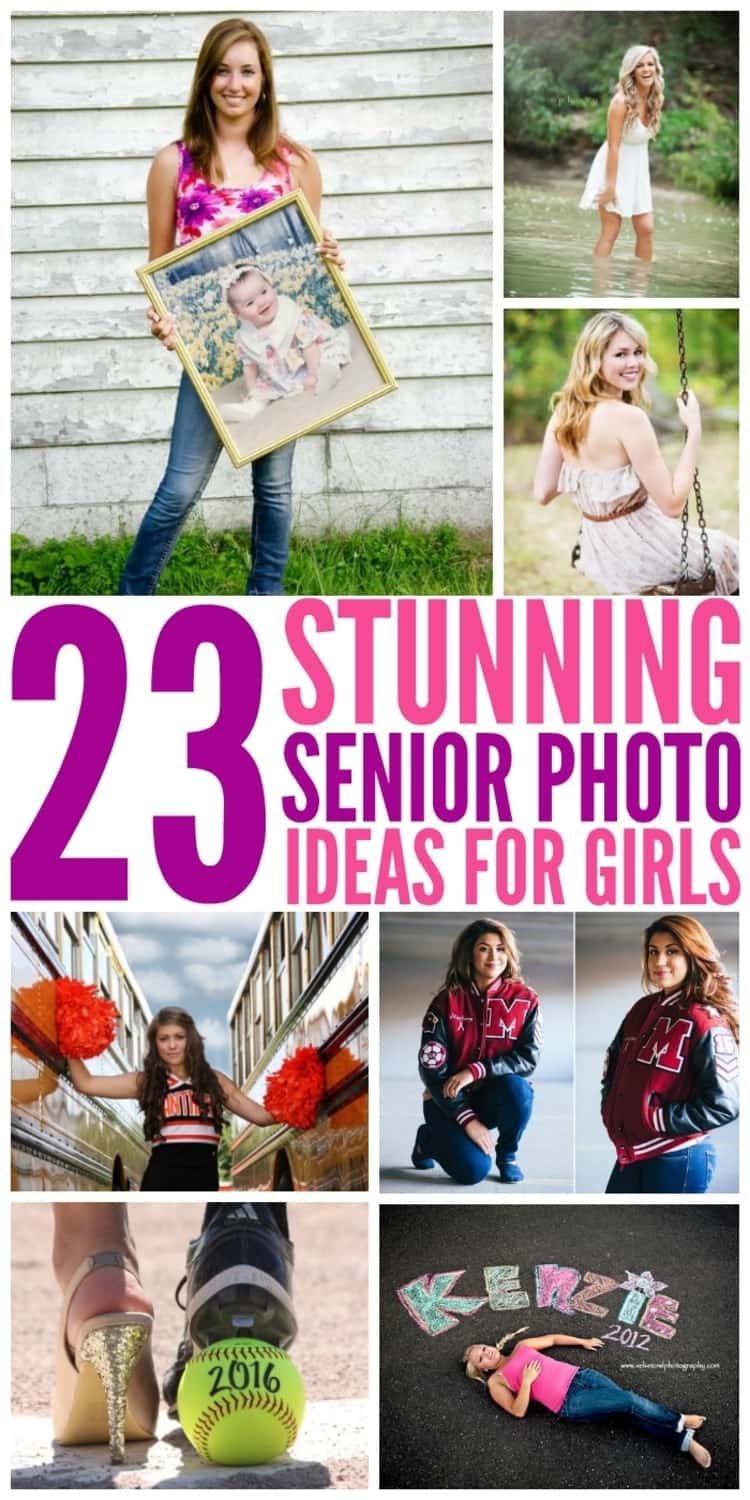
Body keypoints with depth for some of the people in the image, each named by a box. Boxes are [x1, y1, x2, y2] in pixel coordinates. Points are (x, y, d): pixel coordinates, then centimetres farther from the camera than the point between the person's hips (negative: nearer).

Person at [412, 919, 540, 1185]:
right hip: (449, 1100, -2)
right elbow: (431, 1069, -14)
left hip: (494, 1095, 2)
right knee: (473, 1169, -24)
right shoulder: (447, 1001, -12)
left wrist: (476, 1071, -26)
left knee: (517, 1089, -34)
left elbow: (528, 1058, -13)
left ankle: (507, 1155, -3)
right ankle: (430, 1139, 12)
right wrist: (468, 1120, -20)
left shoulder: (524, 1000, -7)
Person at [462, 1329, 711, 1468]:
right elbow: (518, 1411, -5)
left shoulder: (521, 1346, 20)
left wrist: (583, 1341, 26)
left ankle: (684, 1439, -13)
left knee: (628, 1405, -14)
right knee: (627, 1402, -20)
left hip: (577, 1376, 5)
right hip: (568, 1403, -5)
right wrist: (526, 1381, -13)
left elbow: (552, 1339, 31)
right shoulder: (496, 1382, 5)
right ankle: (679, 1422, -8)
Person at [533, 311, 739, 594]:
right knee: (726, 553, 22)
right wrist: (693, 430, -17)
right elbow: (672, 504, -22)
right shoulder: (629, 417, -24)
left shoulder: (562, 412, -3)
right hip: (637, 555, -7)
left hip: (597, 554, 7)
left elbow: (542, 494, 0)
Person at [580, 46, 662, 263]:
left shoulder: (654, 99, 0)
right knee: (610, 232, -6)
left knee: (646, 229, 5)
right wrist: (610, 185, -23)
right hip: (615, 167, -7)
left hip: (638, 169, 7)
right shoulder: (622, 101, -21)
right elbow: (613, 146, -22)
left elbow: (644, 139, 9)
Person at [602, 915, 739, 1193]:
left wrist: (655, 1119, -18)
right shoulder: (642, 1010, 8)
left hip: (678, 1160, -8)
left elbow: (723, 1106, -20)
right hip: (631, 1152, 8)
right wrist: (611, 1108, 7)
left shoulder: (707, 1024, -16)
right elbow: (614, 1064, 24)